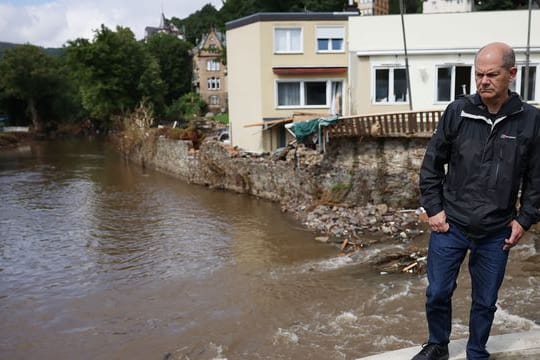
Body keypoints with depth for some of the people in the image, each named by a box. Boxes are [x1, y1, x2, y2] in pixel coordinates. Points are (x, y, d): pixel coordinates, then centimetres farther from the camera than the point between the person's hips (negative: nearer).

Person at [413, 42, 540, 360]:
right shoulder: (457, 112, -7)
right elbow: (432, 163, 1)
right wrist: (434, 208, -2)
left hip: (496, 233, 0)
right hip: (451, 225, 0)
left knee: (485, 301, 14)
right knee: (438, 293, 10)